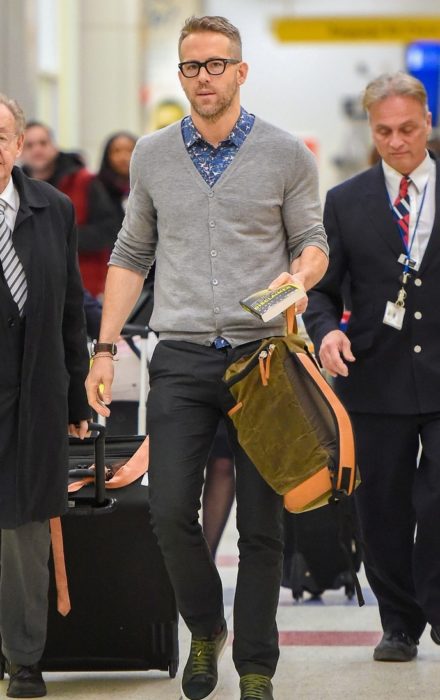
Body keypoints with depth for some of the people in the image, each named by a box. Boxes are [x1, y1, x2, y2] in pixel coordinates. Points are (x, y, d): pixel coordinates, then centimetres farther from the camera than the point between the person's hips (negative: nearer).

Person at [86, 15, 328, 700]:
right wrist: (105, 348, 8)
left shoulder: (286, 154, 3)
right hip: (182, 360, 1)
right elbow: (131, 255, 15)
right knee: (171, 513, -7)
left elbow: (312, 242, 8)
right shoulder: (152, 155, 9)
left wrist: (299, 277, -16)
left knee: (261, 524, 1)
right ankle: (205, 629, 18)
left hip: (262, 354, -1)